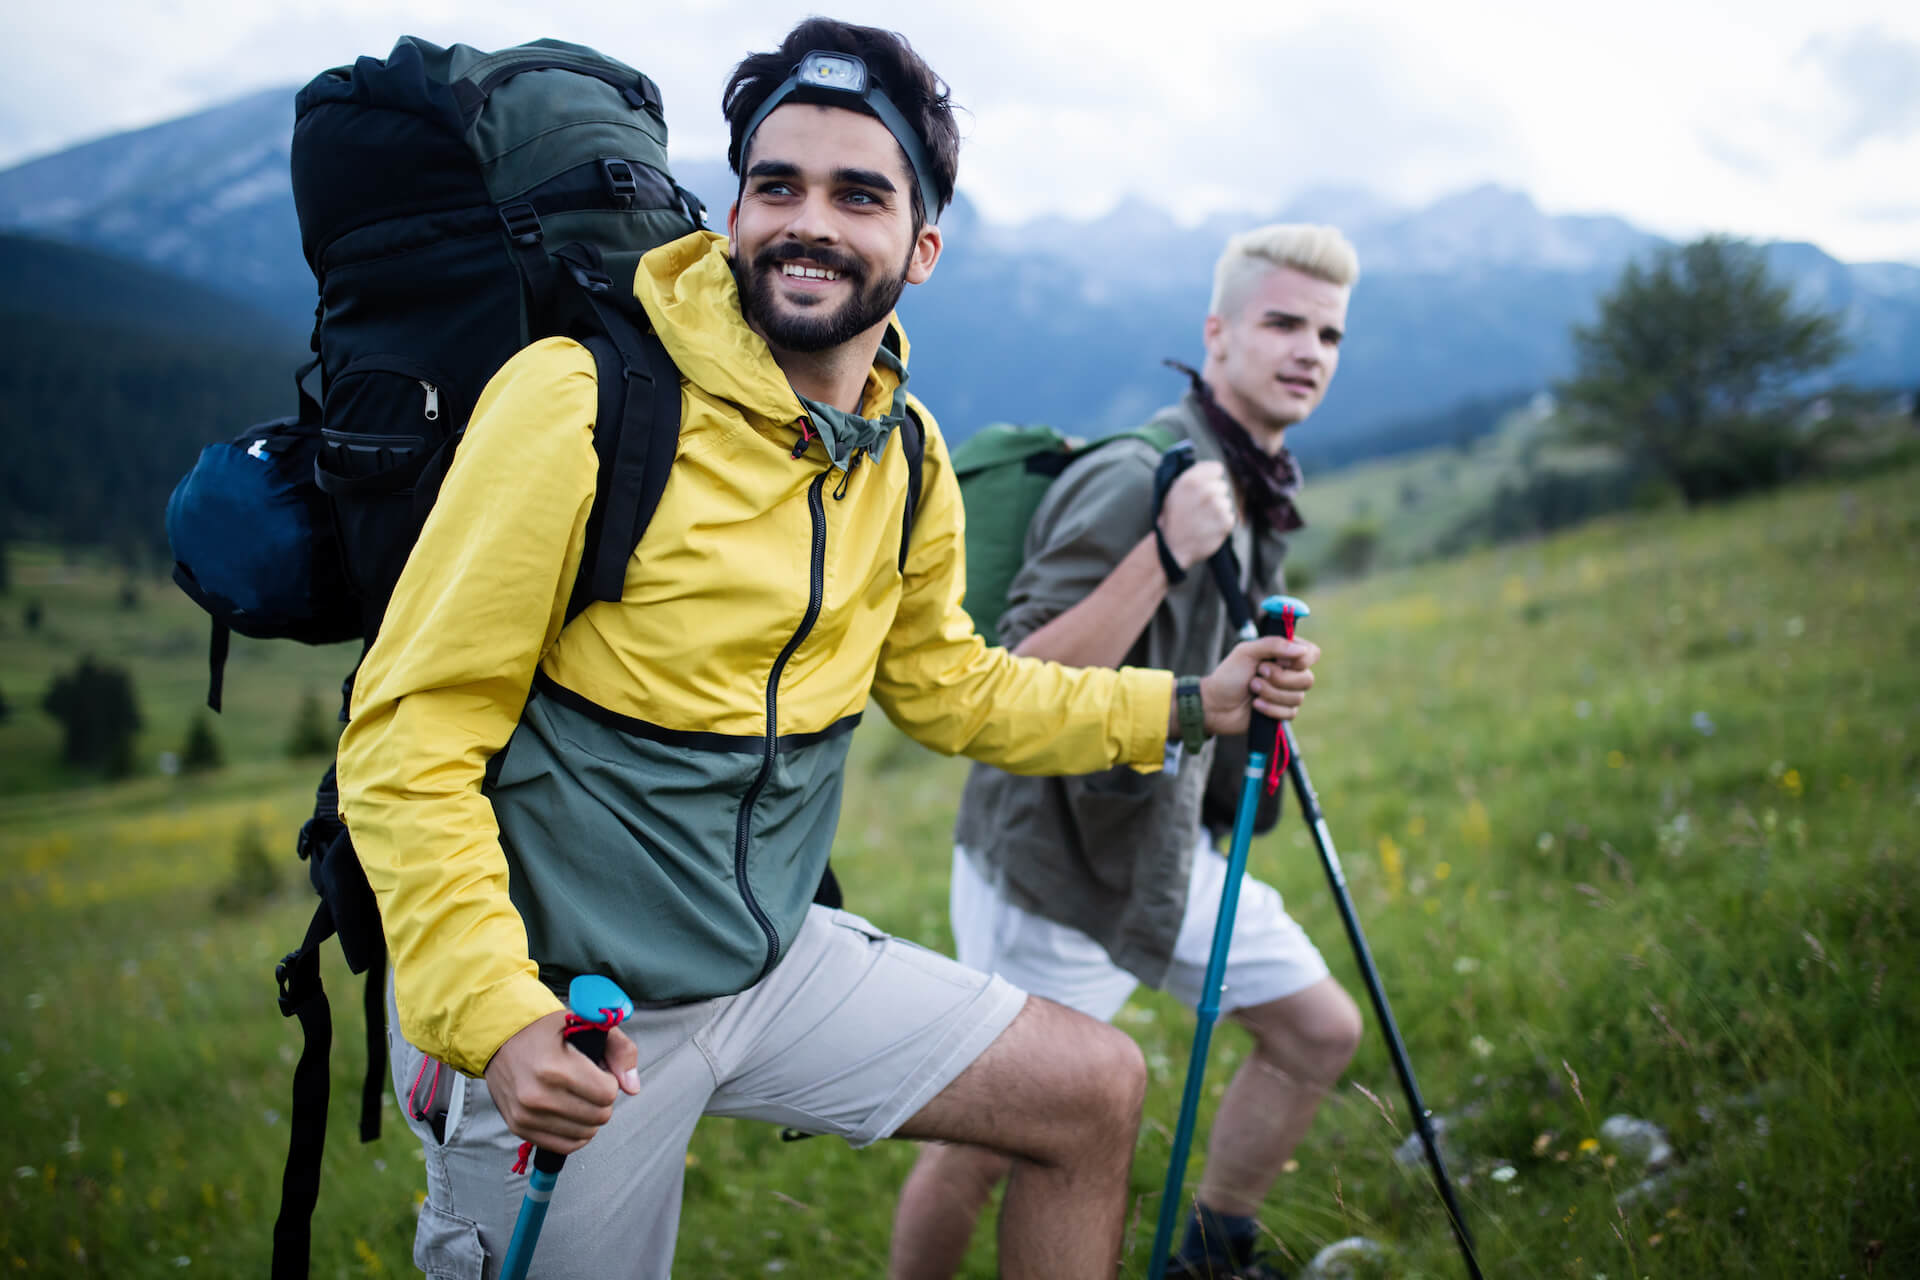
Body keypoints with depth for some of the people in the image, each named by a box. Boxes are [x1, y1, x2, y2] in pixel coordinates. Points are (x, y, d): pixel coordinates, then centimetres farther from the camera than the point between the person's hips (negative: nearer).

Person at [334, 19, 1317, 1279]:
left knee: (1096, 1090, 6)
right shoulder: (586, 405, -20)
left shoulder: (909, 460, 1)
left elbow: (946, 686, 17)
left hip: (772, 962, 6)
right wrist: (494, 1019, -29)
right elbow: (408, 744, -19)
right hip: (554, 1017, -6)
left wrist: (1187, 706, 11)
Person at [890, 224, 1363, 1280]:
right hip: (1052, 863, -9)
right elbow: (1020, 687, -32)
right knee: (988, 1143, -1)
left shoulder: (1255, 487, 7)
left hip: (1169, 846, 9)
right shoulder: (1133, 481, -23)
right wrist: (1164, 551, -37)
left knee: (1320, 1033, 13)